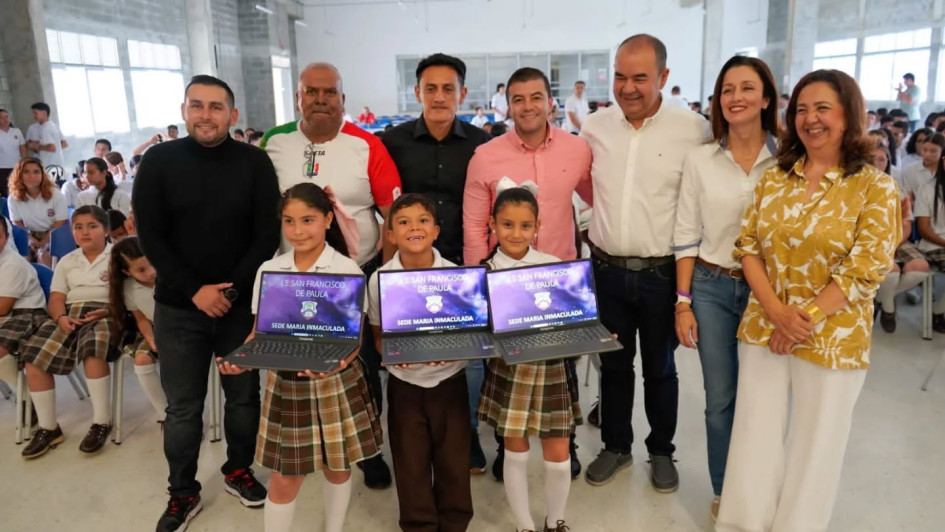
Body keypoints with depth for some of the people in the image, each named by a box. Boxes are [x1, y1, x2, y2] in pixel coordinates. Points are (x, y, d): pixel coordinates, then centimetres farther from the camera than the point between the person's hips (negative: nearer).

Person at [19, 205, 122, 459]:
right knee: (34, 358, -18)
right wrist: (61, 317, -10)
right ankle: (48, 428, -6)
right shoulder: (66, 262, 21)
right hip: (70, 314, 5)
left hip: (106, 313, -5)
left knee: (93, 350, -37)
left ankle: (102, 422, -25)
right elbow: (56, 299, 12)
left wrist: (108, 311, -20)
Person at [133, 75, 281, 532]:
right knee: (183, 406, 9)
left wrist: (233, 289, -12)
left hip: (242, 303, 0)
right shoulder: (158, 161, -1)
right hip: (179, 307, 0)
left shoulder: (255, 162, -2)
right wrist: (195, 290, -13)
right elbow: (150, 237, -4)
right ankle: (183, 493, 27)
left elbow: (268, 233, -4)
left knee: (244, 395, 13)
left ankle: (239, 470, 35)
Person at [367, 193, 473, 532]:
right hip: (404, 383, 0)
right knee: (410, 460, 12)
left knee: (453, 457, 13)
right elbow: (378, 336, 1)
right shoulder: (379, 280, -9)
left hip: (449, 379, 0)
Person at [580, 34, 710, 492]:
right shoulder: (594, 126, 0)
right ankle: (616, 446, 35)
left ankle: (662, 451, 34)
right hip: (607, 269, 3)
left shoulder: (693, 130, -10)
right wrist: (609, 217, 8)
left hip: (662, 273, -2)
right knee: (613, 363, 16)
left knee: (659, 367, 13)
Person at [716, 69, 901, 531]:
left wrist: (806, 319, -17)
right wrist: (776, 312, -12)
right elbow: (747, 246, 2)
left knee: (813, 447, 11)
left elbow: (865, 270, -12)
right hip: (762, 330, 3)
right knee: (754, 437, 10)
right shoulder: (774, 178, 6)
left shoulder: (875, 188, -6)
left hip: (832, 340, -3)